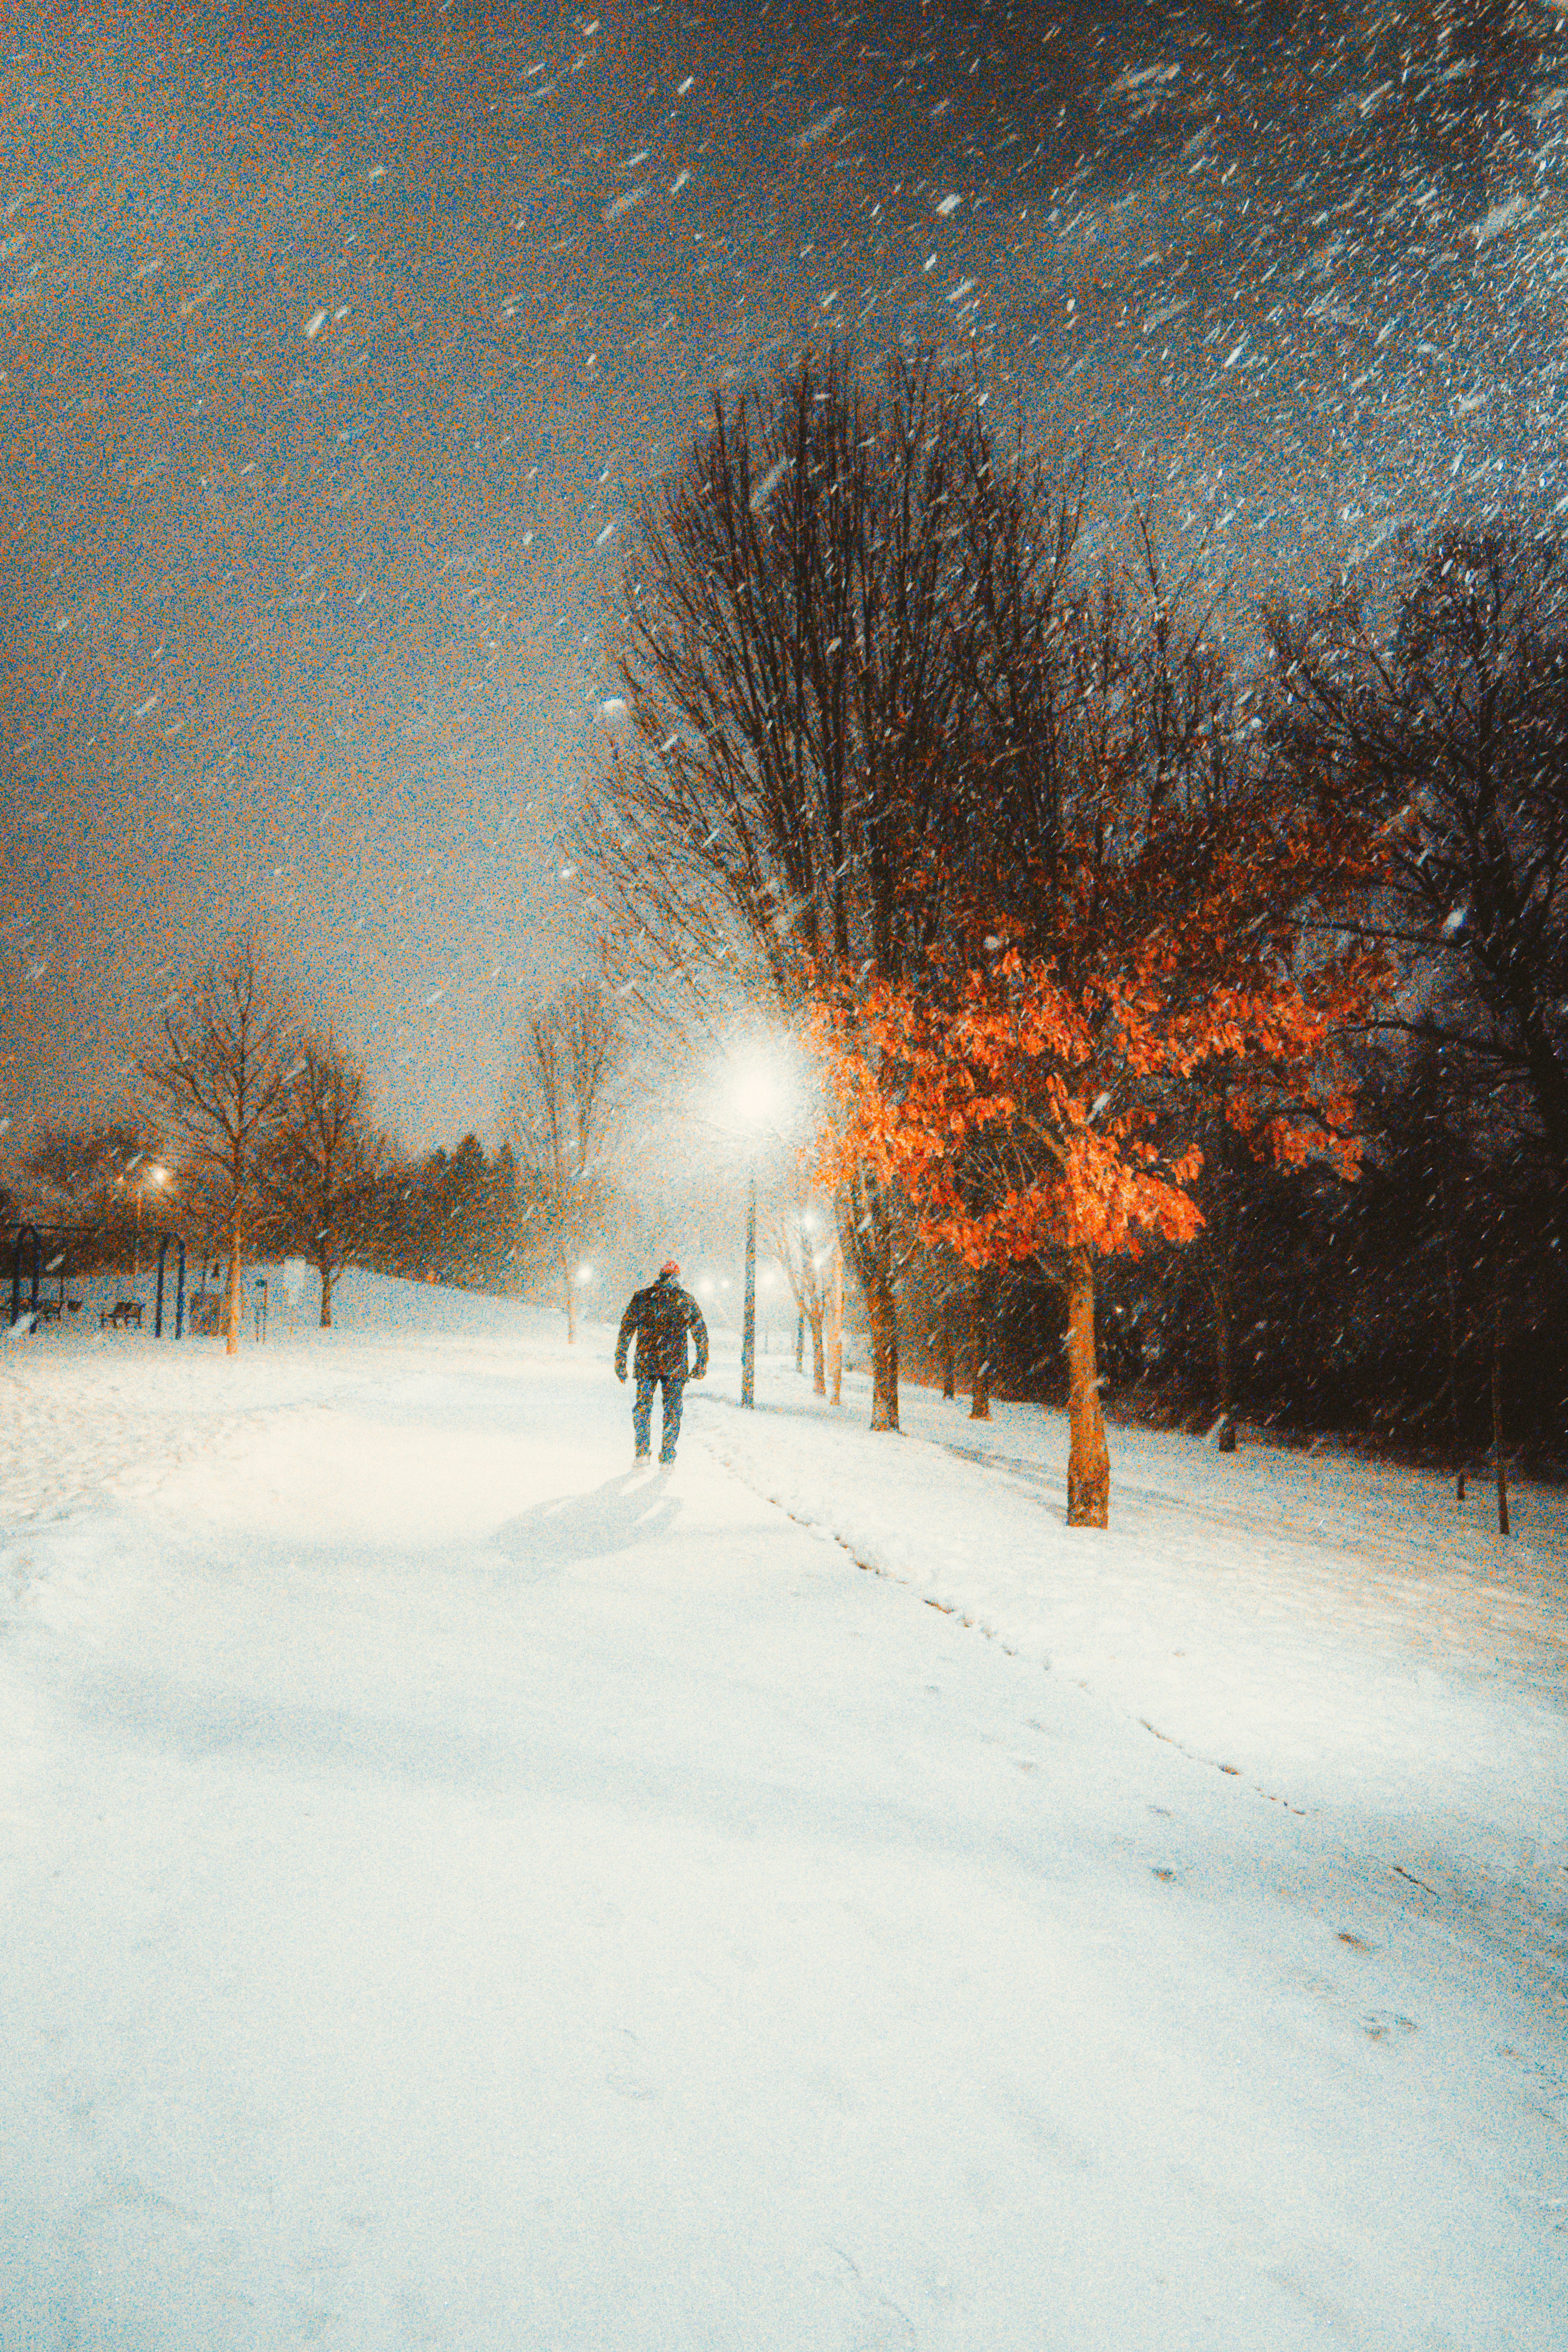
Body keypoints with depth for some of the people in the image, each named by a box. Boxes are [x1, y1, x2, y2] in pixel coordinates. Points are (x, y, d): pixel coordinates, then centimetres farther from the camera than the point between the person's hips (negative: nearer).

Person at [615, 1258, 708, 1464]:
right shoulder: (686, 1300, 3)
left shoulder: (642, 1297, 3)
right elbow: (702, 1334, 4)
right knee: (672, 1411, 8)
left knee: (643, 1407, 14)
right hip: (675, 1366, 0)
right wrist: (701, 1365, 11)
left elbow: (626, 1330, 2)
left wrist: (620, 1362, 6)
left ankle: (642, 1452, 3)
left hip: (646, 1363, 1)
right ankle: (667, 1459, 5)